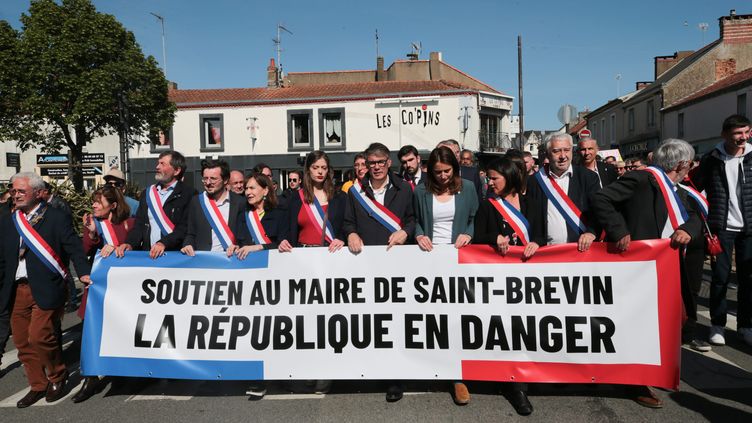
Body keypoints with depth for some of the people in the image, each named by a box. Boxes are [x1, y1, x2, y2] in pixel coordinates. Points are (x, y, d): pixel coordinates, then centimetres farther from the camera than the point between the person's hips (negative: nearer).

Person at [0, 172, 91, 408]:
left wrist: (83, 273, -22)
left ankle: (57, 377, 16)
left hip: (45, 289, -6)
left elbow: (74, 248, -8)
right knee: (22, 342, 10)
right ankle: (38, 386, 27)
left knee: (40, 337, -10)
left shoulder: (57, 218, -4)